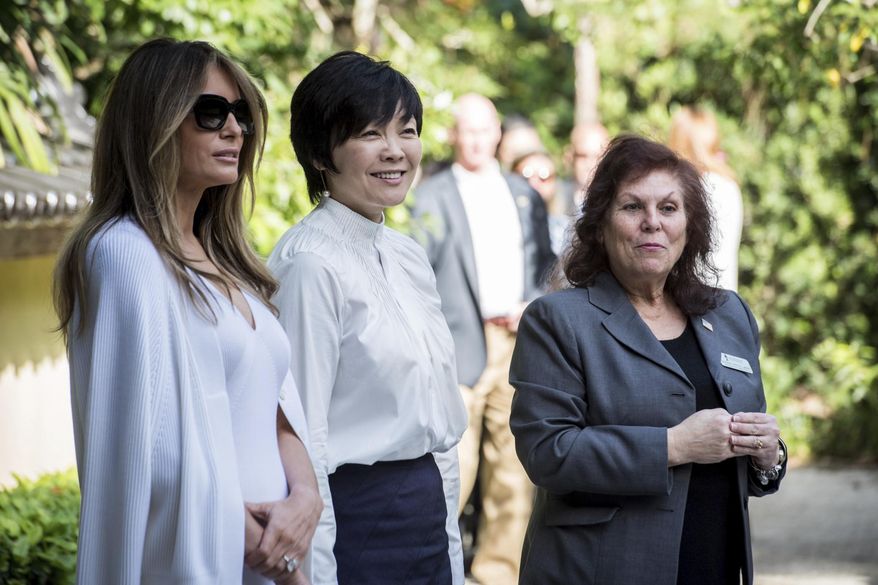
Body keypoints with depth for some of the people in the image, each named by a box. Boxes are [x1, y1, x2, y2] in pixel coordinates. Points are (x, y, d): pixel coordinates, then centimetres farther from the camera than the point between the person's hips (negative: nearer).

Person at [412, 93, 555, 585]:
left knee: (514, 464, 5)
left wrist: (535, 305, 3)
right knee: (455, 464, -9)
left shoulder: (523, 194, 17)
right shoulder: (433, 195, 5)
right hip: (459, 342, -4)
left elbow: (547, 262, 19)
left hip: (518, 341, 4)